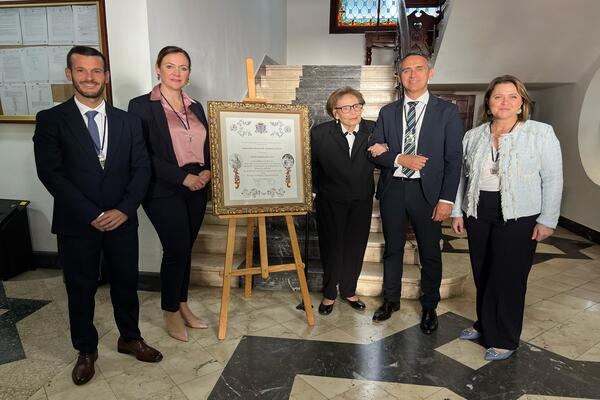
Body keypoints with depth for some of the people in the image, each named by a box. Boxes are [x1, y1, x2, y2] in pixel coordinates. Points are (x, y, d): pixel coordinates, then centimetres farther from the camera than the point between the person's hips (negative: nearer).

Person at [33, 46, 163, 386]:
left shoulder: (128, 121, 5)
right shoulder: (51, 120, -3)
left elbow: (141, 168, 0)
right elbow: (51, 174, -11)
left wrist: (124, 210, -13)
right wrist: (93, 215, -17)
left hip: (122, 221, 2)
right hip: (76, 224, -2)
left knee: (126, 283, 14)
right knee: (81, 289, 13)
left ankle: (130, 338, 37)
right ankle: (86, 350, 34)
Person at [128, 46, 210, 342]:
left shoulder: (195, 107, 12)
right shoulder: (141, 106, -6)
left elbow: (206, 147, 17)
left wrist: (207, 171, -3)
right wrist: (182, 176, -16)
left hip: (196, 190, 6)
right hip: (164, 192, -5)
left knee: (184, 250, 13)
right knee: (176, 250, -4)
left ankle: (182, 306, 29)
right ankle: (170, 312, 18)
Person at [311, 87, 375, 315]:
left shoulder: (373, 130, -9)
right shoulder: (320, 134, -14)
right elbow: (310, 164, -2)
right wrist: (314, 191, 1)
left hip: (361, 202, 2)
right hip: (331, 202, -2)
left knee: (355, 248, 14)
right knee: (331, 248, 10)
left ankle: (348, 291, 35)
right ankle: (329, 294, 30)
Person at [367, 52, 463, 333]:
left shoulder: (447, 111, 0)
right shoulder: (387, 112, 8)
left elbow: (453, 159, -4)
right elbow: (375, 152, 3)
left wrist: (447, 199, -11)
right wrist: (400, 159, -15)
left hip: (427, 191, -2)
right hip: (392, 189, 3)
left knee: (430, 253, 9)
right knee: (393, 249, 15)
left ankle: (429, 308, 29)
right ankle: (391, 300, 34)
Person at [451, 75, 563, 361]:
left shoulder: (541, 133, -5)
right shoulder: (473, 136, 6)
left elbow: (553, 180, -5)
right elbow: (462, 176, 9)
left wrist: (547, 220, -7)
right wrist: (457, 211, 6)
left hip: (518, 218, -3)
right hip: (478, 214, 4)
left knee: (507, 278, 3)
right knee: (482, 273, 12)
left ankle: (505, 340, 20)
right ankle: (485, 324, 32)